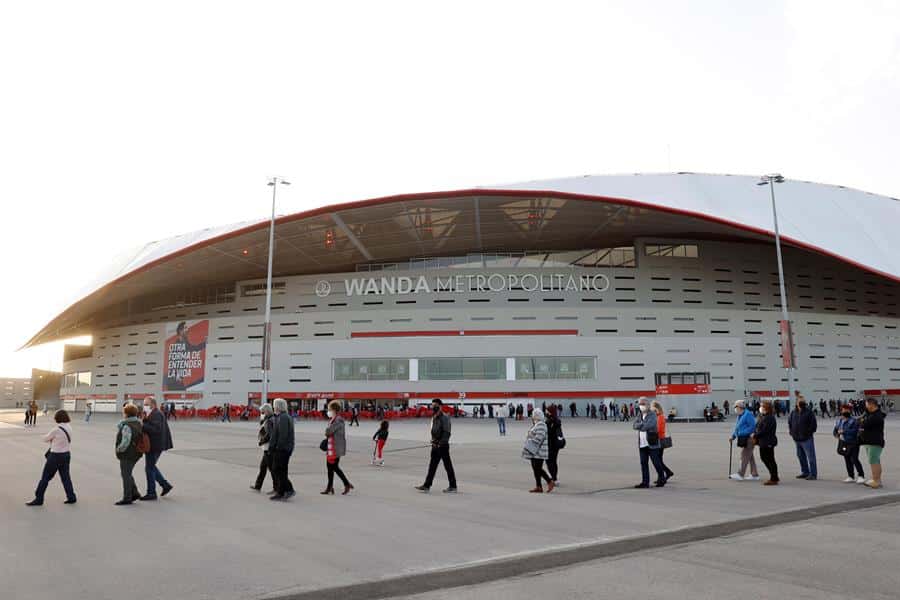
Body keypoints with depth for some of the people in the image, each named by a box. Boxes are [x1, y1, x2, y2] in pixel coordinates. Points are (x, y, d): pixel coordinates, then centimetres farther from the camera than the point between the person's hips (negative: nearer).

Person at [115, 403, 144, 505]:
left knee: (126, 475, 2)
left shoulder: (127, 426, -21)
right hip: (136, 454, 9)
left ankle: (127, 498, 10)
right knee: (128, 474, 21)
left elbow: (125, 442, -24)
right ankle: (135, 493, 22)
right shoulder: (138, 424, 7)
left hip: (127, 455, -9)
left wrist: (119, 449, -10)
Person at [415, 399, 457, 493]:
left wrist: (440, 443, -23)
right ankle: (427, 485, 16)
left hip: (442, 446, -9)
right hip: (435, 445, 9)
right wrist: (433, 441, 16)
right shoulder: (434, 417, 12)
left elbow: (446, 433, -20)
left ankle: (453, 487, 9)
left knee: (448, 466, 0)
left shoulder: (444, 418, -16)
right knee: (432, 466, 11)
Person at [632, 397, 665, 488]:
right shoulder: (639, 415, 12)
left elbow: (649, 425, -22)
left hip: (652, 443, -6)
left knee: (656, 462, 2)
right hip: (642, 444, 6)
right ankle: (645, 482, 12)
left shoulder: (652, 415, -7)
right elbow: (634, 426, 0)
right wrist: (642, 425, -16)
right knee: (643, 463, 6)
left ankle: (662, 479, 21)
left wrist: (640, 426, -9)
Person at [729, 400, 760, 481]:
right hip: (743, 439, 10)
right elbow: (737, 427, 23)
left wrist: (742, 433, -22)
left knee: (745, 456, -8)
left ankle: (740, 474, -6)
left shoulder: (748, 414, -15)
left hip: (748, 439, -10)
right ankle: (754, 475, 21)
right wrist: (733, 436, 12)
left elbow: (752, 427, -20)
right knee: (750, 457, 14)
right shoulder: (740, 416, 16)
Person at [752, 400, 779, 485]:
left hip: (768, 443, -11)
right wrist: (754, 434, 0)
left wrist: (755, 435, -13)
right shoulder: (762, 416, 11)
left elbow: (764, 430, -24)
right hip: (763, 442, 11)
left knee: (770, 460, -1)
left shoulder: (769, 418, -20)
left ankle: (774, 479, 10)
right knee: (763, 458, 18)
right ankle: (774, 477, 29)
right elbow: (758, 427, 16)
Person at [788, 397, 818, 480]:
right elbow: (789, 422, 21)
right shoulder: (793, 412, 8)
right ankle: (805, 472, 27)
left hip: (807, 439, -6)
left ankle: (813, 474, 2)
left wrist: (809, 432, -12)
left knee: (810, 456, -4)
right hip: (797, 439, 6)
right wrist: (792, 432, 13)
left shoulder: (809, 412, -8)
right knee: (800, 456, 15)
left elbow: (813, 424, -10)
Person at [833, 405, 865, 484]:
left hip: (853, 443, -7)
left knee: (854, 459, -11)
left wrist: (844, 431, -22)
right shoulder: (838, 420, 10)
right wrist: (836, 434, -2)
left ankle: (861, 476, 2)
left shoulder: (853, 420, -12)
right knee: (847, 460, 11)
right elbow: (835, 429, 18)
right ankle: (851, 477, 20)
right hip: (843, 443, 7)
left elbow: (854, 431, -23)